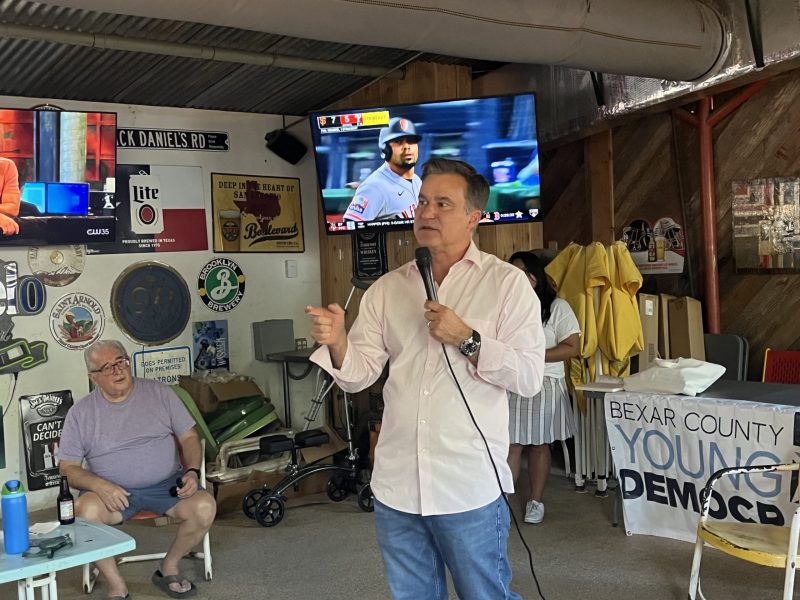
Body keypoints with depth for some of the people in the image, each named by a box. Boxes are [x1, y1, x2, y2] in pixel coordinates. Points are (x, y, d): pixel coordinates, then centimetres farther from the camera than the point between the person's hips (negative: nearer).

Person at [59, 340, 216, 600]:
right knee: (85, 511, -33)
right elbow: (68, 468, 0)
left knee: (205, 507, -25)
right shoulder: (80, 413, 2)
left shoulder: (159, 392, 4)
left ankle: (168, 568, 2)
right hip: (112, 491, -1)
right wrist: (100, 485, -20)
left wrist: (192, 471, -12)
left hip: (166, 484, 1)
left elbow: (189, 437, 7)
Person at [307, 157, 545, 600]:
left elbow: (529, 377, -9)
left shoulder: (506, 282, -3)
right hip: (395, 485, 4)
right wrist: (337, 343, -16)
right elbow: (358, 375, 4)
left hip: (470, 487, -4)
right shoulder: (387, 289, 8)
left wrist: (466, 339, -19)